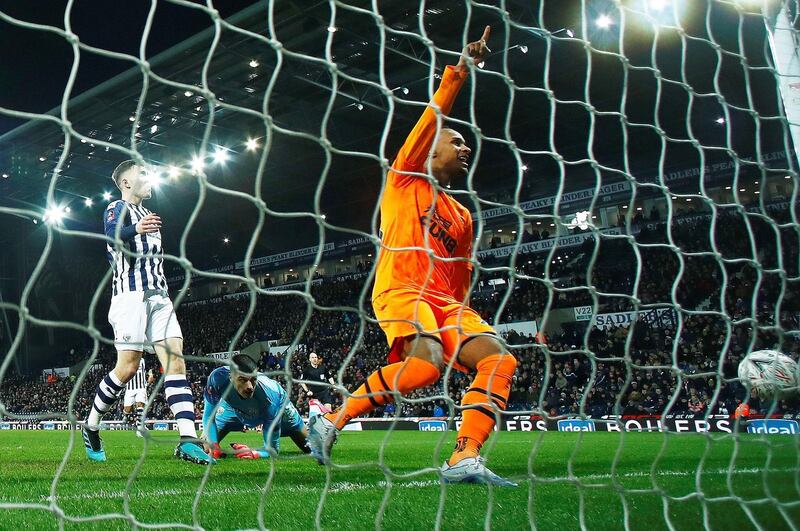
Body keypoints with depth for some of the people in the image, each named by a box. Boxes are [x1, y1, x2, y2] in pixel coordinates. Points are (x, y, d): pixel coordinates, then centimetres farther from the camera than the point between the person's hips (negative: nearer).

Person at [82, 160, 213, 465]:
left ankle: (188, 441, -18)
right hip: (131, 295, -7)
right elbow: (112, 237, -23)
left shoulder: (146, 215, 27)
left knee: (175, 361, -9)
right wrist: (136, 229, -43)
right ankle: (91, 428, 16)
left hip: (159, 296, 7)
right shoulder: (117, 208, 1)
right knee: (127, 367, -8)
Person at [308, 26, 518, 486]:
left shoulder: (463, 216, 28)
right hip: (400, 288, -6)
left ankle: (465, 459, -20)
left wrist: (461, 320, 18)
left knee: (499, 360, -16)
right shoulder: (406, 177, 14)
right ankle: (332, 421, -17)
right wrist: (460, 71, -3)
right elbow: (433, 117, 1)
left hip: (445, 300, 7)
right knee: (428, 361, -32)